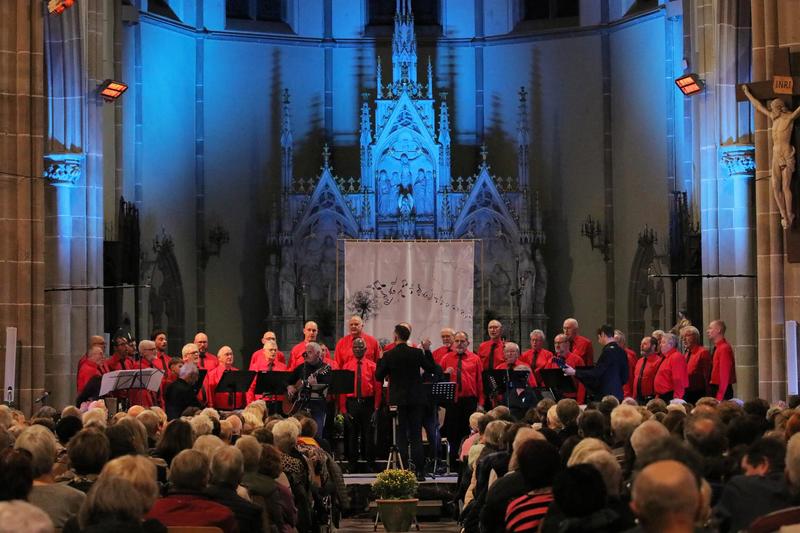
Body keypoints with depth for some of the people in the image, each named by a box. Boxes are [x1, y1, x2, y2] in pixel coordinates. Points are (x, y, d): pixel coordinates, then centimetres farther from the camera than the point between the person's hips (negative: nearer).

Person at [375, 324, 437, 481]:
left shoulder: (388, 355, -8)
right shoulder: (417, 353, -4)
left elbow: (379, 376, -3)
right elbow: (432, 369, 3)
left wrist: (380, 359, 9)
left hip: (398, 399, -1)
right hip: (416, 398, 2)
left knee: (401, 436, 4)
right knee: (416, 435, 5)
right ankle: (420, 471, 1)